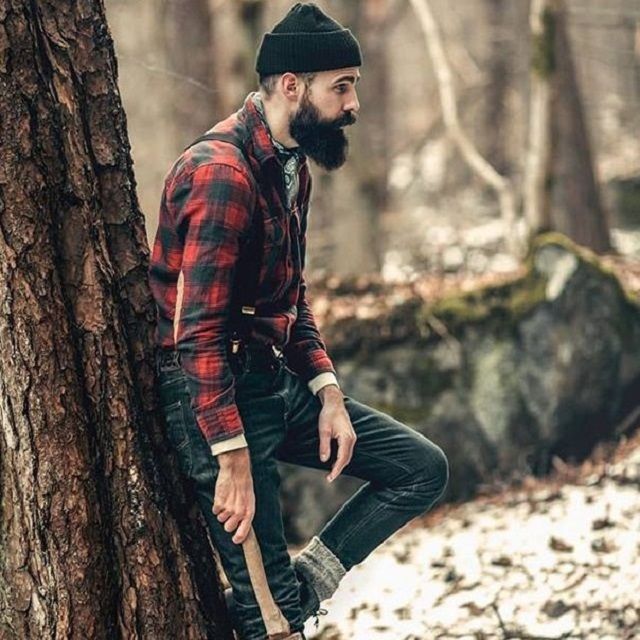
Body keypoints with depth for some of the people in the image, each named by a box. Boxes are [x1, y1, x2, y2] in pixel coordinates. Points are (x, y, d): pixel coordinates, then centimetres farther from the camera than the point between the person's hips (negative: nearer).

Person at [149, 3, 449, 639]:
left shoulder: (290, 166, 11)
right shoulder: (222, 173, -21)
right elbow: (199, 334, -25)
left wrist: (328, 394, 6)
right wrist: (232, 460, -26)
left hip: (277, 381, 10)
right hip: (212, 394, -10)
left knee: (422, 468, 10)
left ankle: (297, 586, 6)